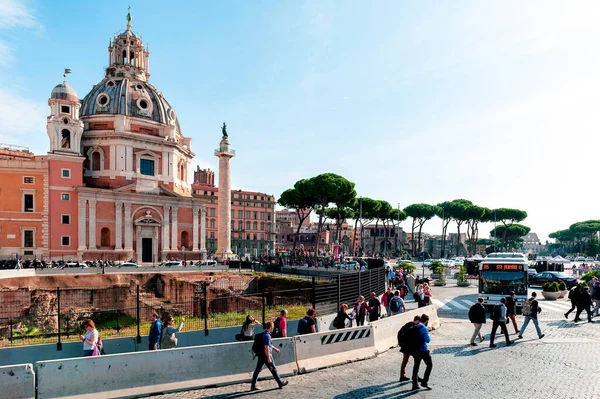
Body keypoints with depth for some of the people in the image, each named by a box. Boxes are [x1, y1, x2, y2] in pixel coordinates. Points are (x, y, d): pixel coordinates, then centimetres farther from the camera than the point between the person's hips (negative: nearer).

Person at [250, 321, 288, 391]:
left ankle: (253, 386, 12)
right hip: (266, 355, -9)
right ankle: (280, 383, 15)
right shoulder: (267, 335, -19)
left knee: (257, 369, 10)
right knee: (273, 369, 3)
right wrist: (269, 358, -22)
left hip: (260, 355, 9)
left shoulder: (263, 334, 12)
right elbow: (266, 347, -24)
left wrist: (274, 348, 36)